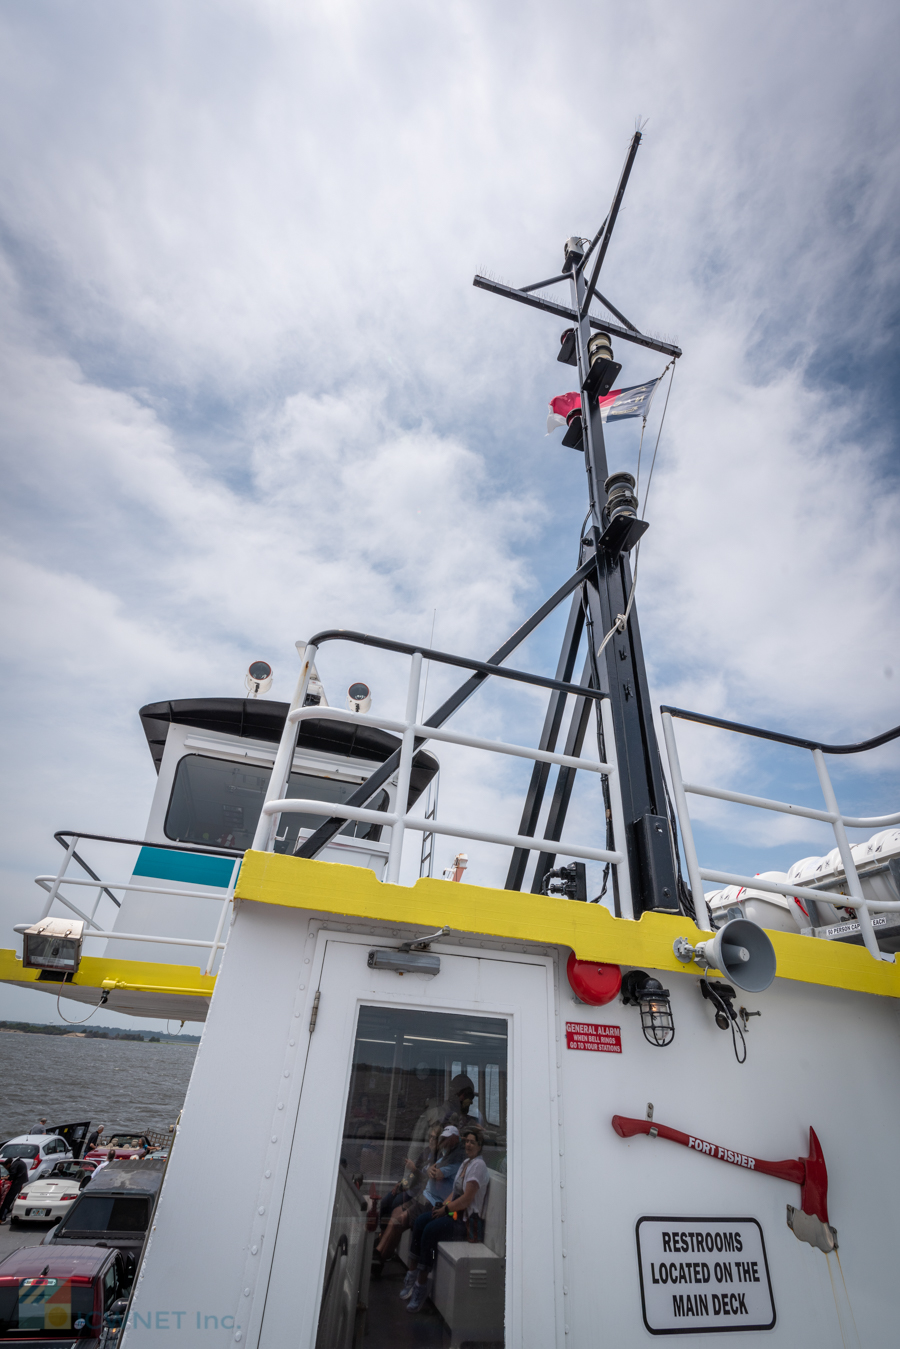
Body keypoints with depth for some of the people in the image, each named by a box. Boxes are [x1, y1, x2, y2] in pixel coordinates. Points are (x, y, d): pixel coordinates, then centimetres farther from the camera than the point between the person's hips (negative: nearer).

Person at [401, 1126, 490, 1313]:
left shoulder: (478, 1165, -15)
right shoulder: (466, 1162, 15)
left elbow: (467, 1199, -20)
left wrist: (445, 1209, -12)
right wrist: (443, 1204, 4)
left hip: (469, 1221, -9)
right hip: (455, 1213, 9)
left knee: (431, 1230, -24)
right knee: (420, 1222, -8)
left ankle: (421, 1287, -12)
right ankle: (412, 1275, -1)